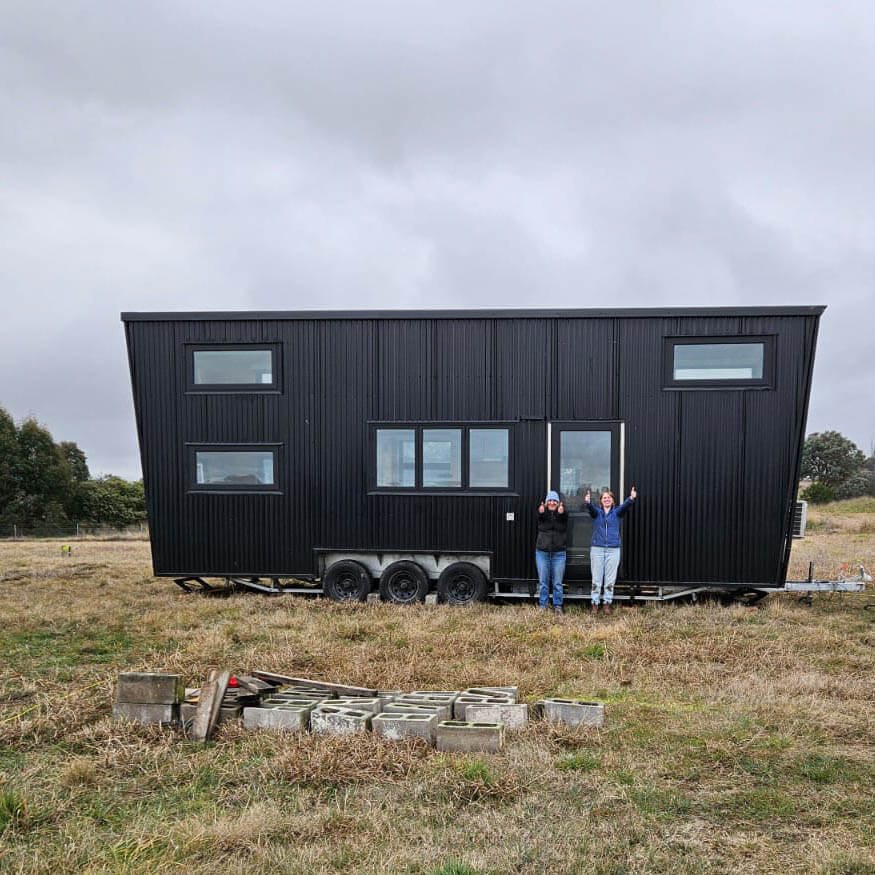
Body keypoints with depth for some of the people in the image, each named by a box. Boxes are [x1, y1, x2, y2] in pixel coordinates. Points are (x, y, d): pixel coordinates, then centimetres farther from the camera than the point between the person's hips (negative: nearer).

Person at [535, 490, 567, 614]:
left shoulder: (562, 515, 0)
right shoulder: (542, 514, 1)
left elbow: (564, 518, -24)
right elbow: (540, 516, -24)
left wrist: (561, 512, -50)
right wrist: (540, 510, -51)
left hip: (558, 553, 0)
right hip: (542, 552, 0)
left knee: (557, 582, 5)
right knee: (543, 581, 5)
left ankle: (557, 606, 14)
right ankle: (543, 605, 15)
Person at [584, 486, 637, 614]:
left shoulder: (617, 512, 4)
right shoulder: (596, 512, 3)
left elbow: (625, 506, -17)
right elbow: (590, 508, -20)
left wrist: (631, 498, -40)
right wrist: (587, 502, -45)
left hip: (613, 549, 1)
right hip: (597, 549, 0)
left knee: (610, 579, 6)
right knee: (596, 579, 3)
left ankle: (607, 603, 15)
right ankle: (595, 604, 11)